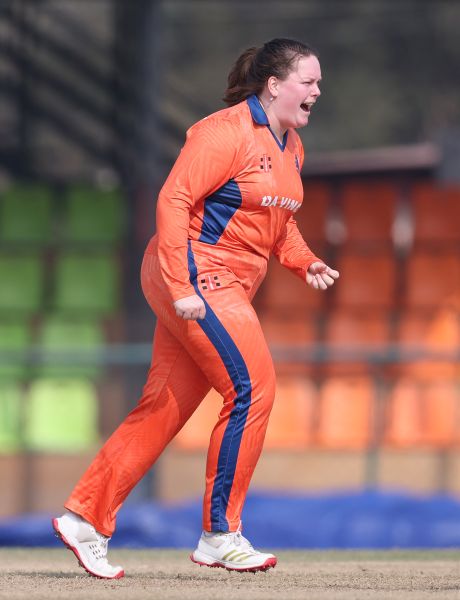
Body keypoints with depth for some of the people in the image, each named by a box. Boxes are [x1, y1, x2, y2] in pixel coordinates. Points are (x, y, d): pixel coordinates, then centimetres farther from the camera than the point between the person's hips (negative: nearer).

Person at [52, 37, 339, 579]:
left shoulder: (291, 146, 15)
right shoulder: (227, 132, -15)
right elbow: (174, 199, -19)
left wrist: (305, 263, 9)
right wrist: (180, 286, -23)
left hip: (226, 289, 9)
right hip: (197, 277, -9)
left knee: (165, 407, 7)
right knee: (253, 387, -13)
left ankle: (86, 518, 12)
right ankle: (219, 535, -5)